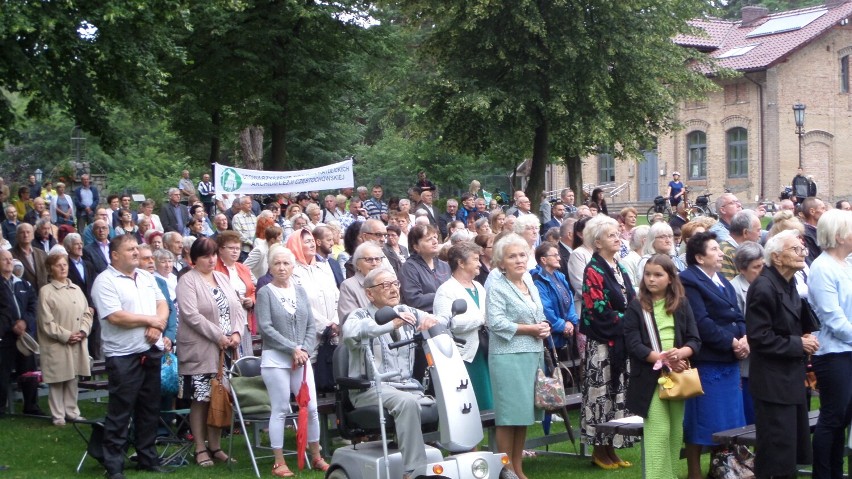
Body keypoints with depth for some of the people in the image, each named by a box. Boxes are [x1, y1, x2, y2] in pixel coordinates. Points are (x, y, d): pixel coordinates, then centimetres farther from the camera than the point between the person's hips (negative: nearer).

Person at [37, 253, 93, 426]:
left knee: (72, 378, 11)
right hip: (57, 344, -5)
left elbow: (87, 313, 12)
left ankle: (72, 411, 19)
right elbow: (46, 322, -9)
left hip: (77, 343, 5)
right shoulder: (46, 292, -6)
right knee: (57, 380, 1)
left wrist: (83, 331, -5)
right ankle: (58, 415, 9)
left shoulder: (76, 289, 11)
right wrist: (66, 336, -13)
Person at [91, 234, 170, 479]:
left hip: (152, 351, 7)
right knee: (120, 413, -2)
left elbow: (162, 305, 11)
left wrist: (157, 326, -10)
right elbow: (115, 317, -19)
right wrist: (151, 320, -9)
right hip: (123, 356, -7)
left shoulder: (146, 277, 13)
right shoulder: (105, 281, -10)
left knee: (149, 410, 13)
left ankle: (148, 458, 24)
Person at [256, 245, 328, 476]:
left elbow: (311, 325, 9)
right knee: (280, 410, -1)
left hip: (302, 359, 4)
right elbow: (266, 327, -11)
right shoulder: (265, 292, -3)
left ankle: (316, 457, 19)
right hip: (275, 359, -4)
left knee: (311, 408, 4)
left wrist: (304, 350, -7)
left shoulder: (300, 291, 10)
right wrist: (292, 348, -14)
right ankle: (279, 462, 9)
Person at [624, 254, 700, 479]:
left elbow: (695, 341, 4)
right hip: (650, 377, -3)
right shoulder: (636, 307, 0)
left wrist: (680, 353, -18)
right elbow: (633, 345, -8)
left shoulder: (682, 304, 8)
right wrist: (663, 359, -18)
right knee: (659, 432, -9)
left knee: (676, 432, 9)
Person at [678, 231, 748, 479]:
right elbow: (702, 323, -20)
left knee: (727, 422, 15)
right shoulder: (689, 281, -13)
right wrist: (731, 342, -16)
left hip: (729, 361, 9)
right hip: (705, 362, -9)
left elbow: (737, 316, 14)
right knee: (701, 422, 0)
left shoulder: (722, 281, 17)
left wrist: (744, 338, -5)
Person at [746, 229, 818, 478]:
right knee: (778, 457, -4)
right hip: (774, 381, -9)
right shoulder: (764, 287, -19)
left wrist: (806, 338, 3)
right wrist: (798, 344, -17)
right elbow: (759, 337, -22)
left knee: (794, 448, 15)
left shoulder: (789, 284, 9)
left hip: (792, 377, 9)